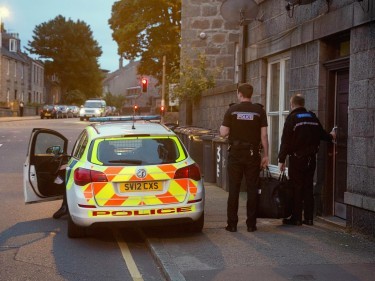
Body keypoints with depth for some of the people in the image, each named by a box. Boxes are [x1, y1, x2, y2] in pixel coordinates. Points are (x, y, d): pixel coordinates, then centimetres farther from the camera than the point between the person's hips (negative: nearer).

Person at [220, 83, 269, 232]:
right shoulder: (259, 111, -1)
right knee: (252, 189, 5)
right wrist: (265, 155, 3)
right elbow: (264, 135, -3)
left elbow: (223, 133, -5)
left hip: (235, 153, 0)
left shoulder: (232, 110, -2)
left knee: (233, 189, 4)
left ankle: (232, 224, 5)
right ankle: (251, 224, 7)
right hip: (252, 153, 0)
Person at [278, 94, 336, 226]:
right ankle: (309, 218, 14)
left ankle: (296, 218, 3)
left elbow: (285, 141, -14)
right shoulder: (313, 117, 6)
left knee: (296, 188, 1)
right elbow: (322, 134, 15)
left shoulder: (292, 118, -10)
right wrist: (331, 136, 38)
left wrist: (281, 160, -12)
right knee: (308, 187, 11)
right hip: (311, 158, 5)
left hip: (297, 158, -5)